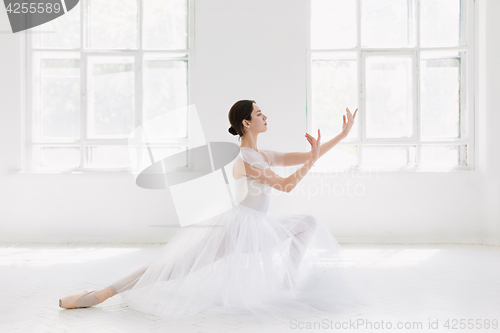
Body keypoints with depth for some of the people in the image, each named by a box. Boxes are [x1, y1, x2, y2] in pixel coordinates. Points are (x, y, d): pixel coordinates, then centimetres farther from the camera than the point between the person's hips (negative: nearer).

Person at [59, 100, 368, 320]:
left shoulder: (266, 155, 11)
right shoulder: (246, 158, -17)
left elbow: (308, 157, 13)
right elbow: (286, 185, -18)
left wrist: (342, 135, 13)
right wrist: (313, 159, -17)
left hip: (259, 227, 9)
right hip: (238, 226, -9)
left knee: (310, 224, 16)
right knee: (175, 267, -12)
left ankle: (289, 281, 16)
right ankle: (101, 293, -5)